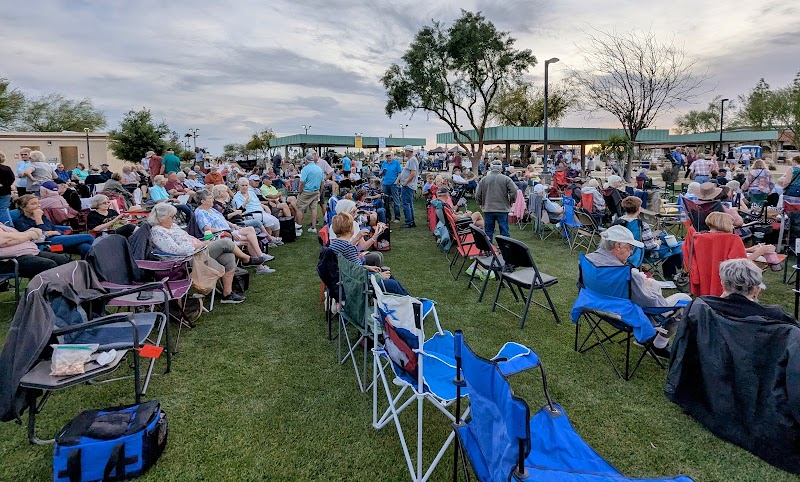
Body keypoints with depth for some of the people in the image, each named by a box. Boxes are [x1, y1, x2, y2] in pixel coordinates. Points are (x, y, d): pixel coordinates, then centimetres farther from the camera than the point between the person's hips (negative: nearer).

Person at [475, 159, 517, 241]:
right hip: (503, 209, -1)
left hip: (488, 209, 1)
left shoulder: (484, 180, -1)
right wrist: (511, 202, 7)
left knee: (488, 232, 10)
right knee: (504, 231, 6)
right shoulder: (506, 179, -5)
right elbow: (514, 191, -10)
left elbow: (477, 195, 1)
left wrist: (481, 204, 17)